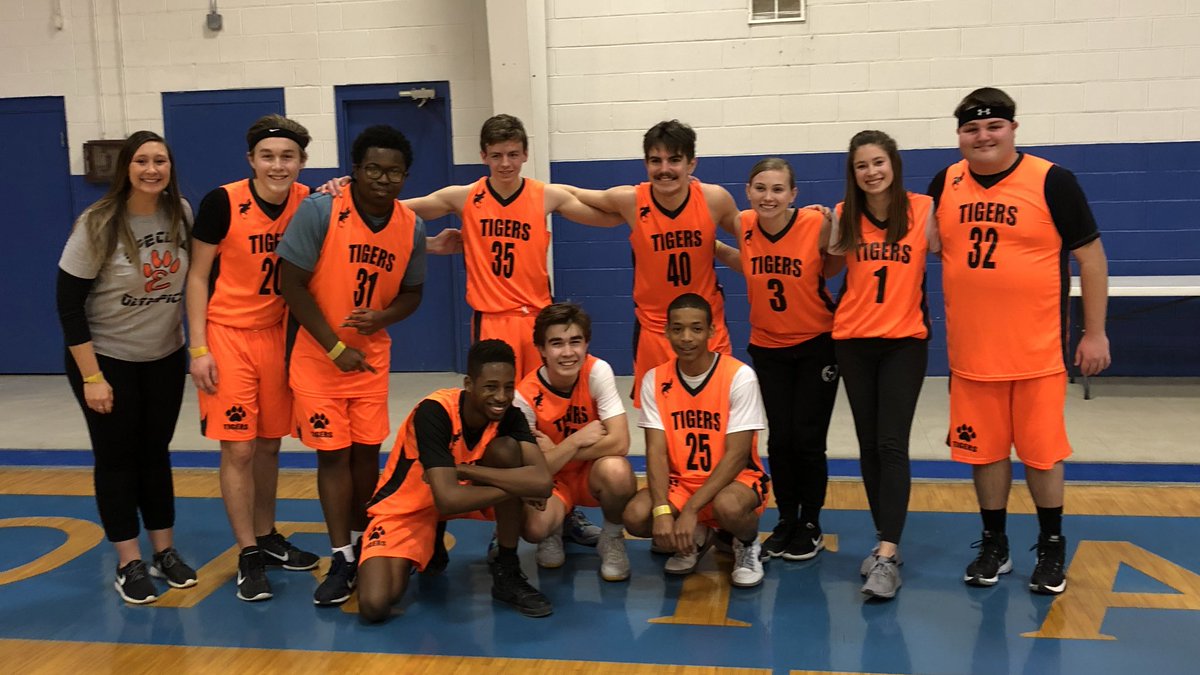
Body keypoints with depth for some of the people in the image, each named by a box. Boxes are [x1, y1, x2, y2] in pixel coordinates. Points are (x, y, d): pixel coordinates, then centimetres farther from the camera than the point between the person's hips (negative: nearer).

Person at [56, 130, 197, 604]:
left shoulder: (181, 213, -6)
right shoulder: (96, 225, -17)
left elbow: (195, 275, 8)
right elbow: (68, 305, -15)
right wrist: (91, 376, -16)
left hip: (165, 358, 4)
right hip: (106, 359, -3)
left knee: (155, 452, 12)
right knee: (116, 457, 4)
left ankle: (165, 551, 23)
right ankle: (129, 563, 13)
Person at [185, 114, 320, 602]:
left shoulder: (308, 202, -4)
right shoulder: (222, 202, -13)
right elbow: (197, 276, -7)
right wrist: (198, 348, -11)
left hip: (277, 333, 4)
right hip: (228, 334, -4)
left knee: (269, 443, 13)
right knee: (237, 448, -4)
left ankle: (267, 538, 30)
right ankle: (248, 556, 8)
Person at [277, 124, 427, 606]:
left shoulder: (411, 227, -3)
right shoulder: (319, 211, -16)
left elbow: (412, 292, 9)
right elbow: (292, 284, -14)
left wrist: (380, 318, -14)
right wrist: (335, 348, -15)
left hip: (373, 355, 3)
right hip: (319, 355, -3)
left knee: (366, 451, 9)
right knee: (332, 453, 0)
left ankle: (360, 543, 28)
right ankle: (342, 559, 7)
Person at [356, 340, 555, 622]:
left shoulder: (509, 414, -18)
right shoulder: (434, 412, -31)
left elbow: (542, 481, -33)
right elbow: (448, 500, -40)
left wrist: (463, 470, -35)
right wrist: (516, 487, -29)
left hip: (462, 491, 3)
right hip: (406, 507, -3)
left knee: (507, 449, -26)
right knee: (374, 605, -24)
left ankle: (507, 572, -12)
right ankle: (427, 548, 11)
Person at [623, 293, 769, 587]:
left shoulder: (739, 376, -16)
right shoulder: (655, 380, -4)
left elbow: (737, 455, -19)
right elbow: (656, 451, -9)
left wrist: (690, 510, -27)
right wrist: (662, 510, -26)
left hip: (736, 478, -4)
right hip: (679, 481, 4)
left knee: (728, 507, -38)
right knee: (636, 516, -25)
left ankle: (747, 544, 1)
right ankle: (696, 537, 10)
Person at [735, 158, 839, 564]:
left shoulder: (816, 225, -19)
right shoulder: (743, 227, -10)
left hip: (816, 344, -3)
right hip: (768, 347, 3)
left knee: (807, 439, 0)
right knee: (779, 439, 6)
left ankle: (810, 526, 19)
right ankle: (786, 521, 24)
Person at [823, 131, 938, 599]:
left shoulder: (923, 209, -5)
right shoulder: (845, 215, 3)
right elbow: (829, 269, 14)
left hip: (904, 340, -3)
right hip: (853, 339, 3)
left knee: (891, 444, -11)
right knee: (868, 444, 7)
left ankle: (887, 556, -11)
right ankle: (886, 540, 19)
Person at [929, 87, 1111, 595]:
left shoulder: (1052, 181, -7)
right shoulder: (945, 184, 4)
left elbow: (1090, 255, -3)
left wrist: (1095, 332, -4)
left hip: (1037, 351, -3)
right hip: (971, 351, 3)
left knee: (1041, 451, 7)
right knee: (984, 449, 11)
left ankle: (1052, 548, 25)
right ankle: (993, 546, 27)